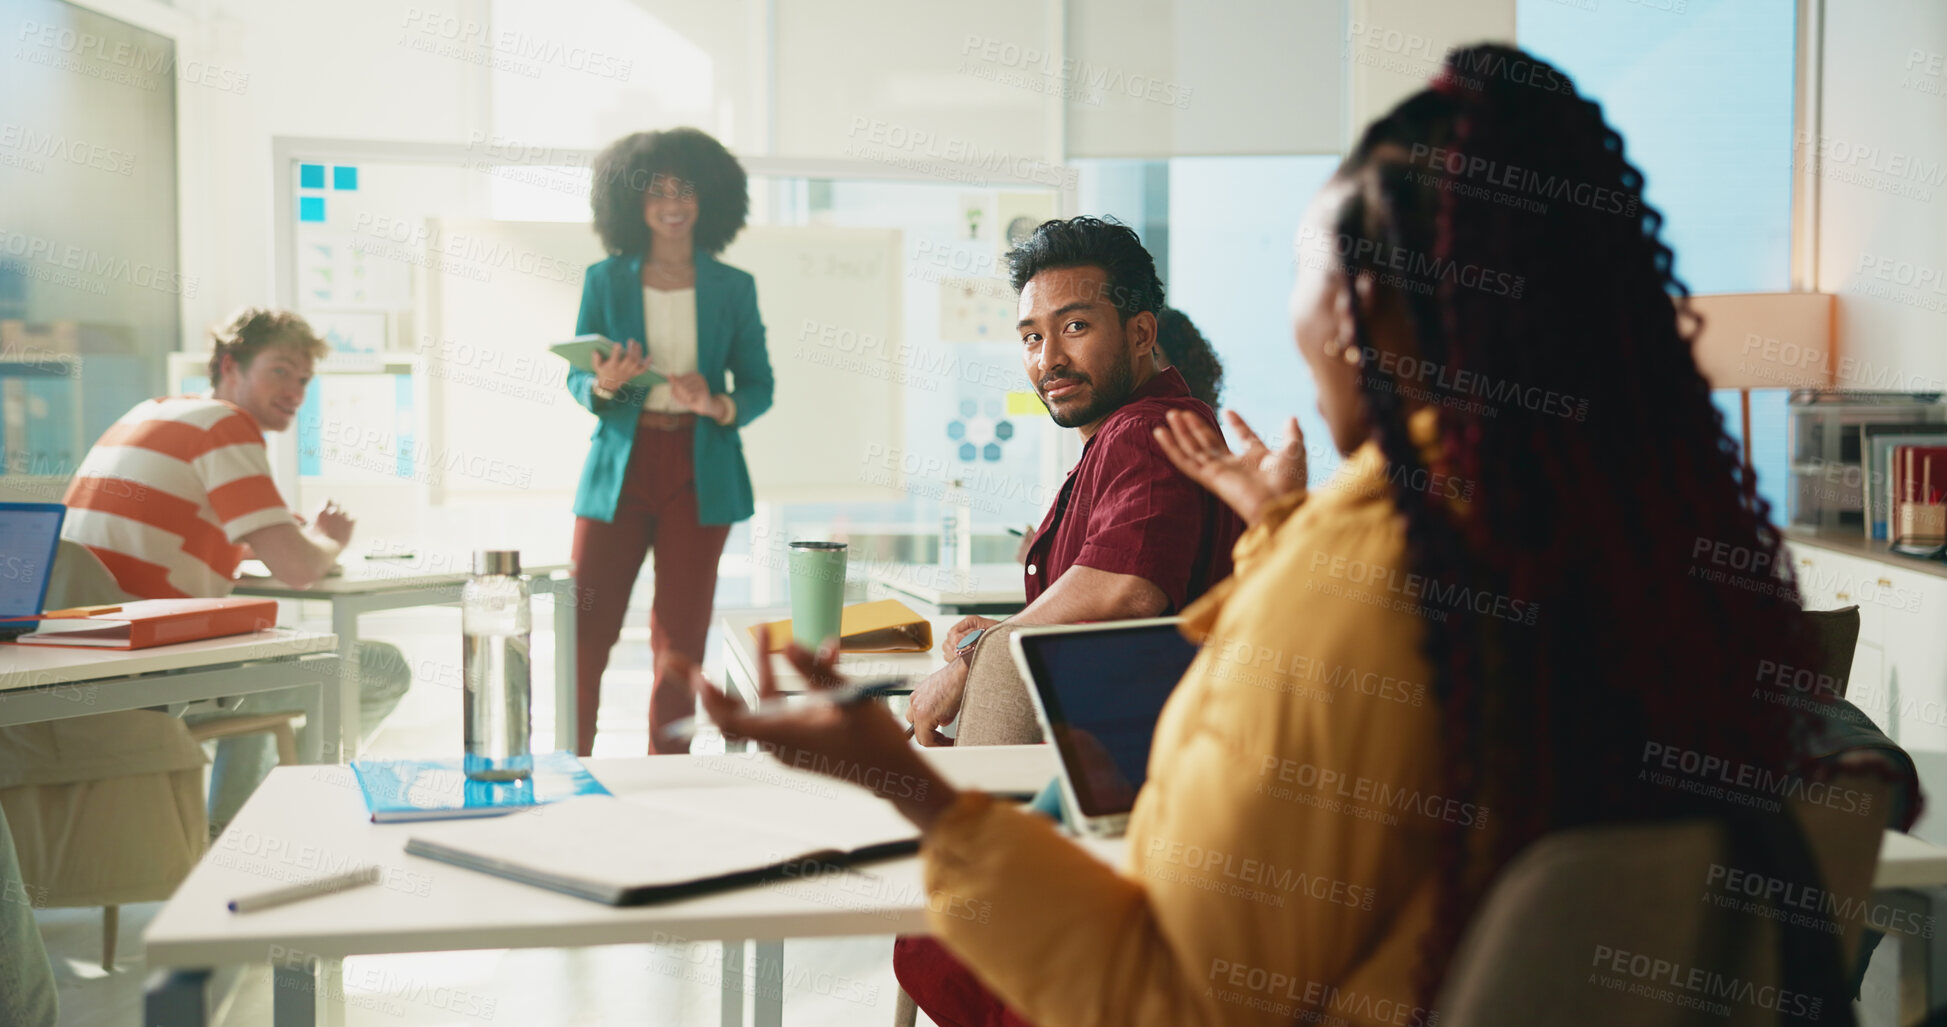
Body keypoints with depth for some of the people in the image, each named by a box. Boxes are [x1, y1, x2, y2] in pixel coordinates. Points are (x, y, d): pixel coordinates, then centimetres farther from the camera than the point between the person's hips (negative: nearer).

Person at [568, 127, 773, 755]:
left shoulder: (733, 288, 8)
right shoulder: (605, 280, 8)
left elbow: (759, 386, 7)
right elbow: (576, 380, 8)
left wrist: (716, 404, -14)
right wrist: (602, 386, -15)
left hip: (699, 472, 1)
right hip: (620, 466, 0)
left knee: (681, 638, 4)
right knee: (585, 631, -6)